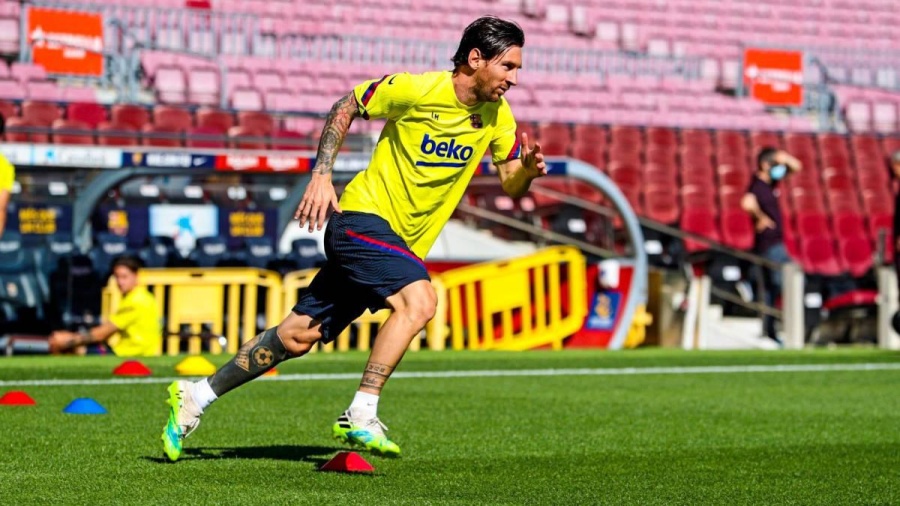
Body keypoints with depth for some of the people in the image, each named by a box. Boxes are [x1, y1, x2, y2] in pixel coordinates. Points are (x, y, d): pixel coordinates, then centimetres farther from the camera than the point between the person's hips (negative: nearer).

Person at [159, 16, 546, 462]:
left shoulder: (497, 116, 3)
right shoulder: (415, 90, -14)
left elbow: (511, 186, 7)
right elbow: (344, 109, -2)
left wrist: (527, 168, -15)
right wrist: (321, 176, -9)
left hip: (401, 243, 6)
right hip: (363, 216, -6)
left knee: (299, 336, 7)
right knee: (419, 300, -30)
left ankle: (196, 396, 17)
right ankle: (360, 417, -27)